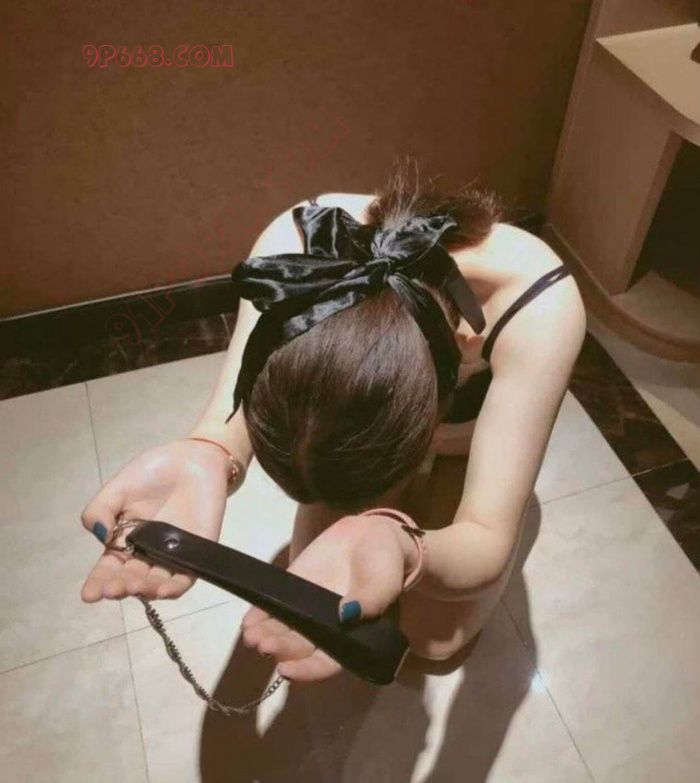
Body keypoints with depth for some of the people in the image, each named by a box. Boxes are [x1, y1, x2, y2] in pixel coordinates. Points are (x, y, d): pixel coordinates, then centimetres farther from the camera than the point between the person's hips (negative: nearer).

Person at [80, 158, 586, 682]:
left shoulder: (538, 305, -43)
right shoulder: (297, 243, -38)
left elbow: (488, 545, -42)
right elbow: (233, 421, -38)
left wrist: (395, 546, -65)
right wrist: (201, 460, -62)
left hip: (470, 444, -1)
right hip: (366, 419, 2)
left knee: (436, 639, 0)